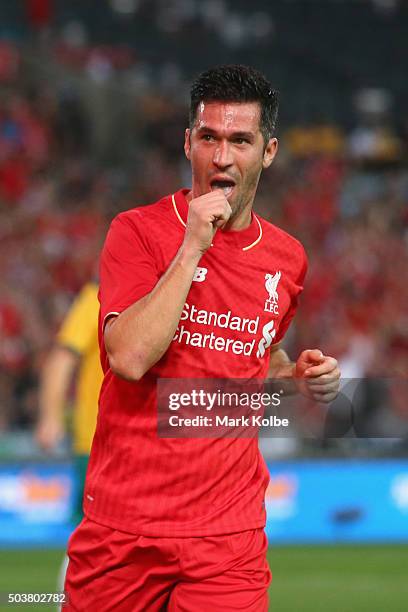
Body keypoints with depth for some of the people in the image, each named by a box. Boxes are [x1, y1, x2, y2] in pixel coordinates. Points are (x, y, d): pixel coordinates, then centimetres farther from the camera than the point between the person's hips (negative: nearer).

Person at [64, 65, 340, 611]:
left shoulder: (286, 258, 8)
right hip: (123, 528, -3)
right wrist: (192, 247, -19)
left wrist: (299, 376, 5)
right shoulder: (139, 231, -6)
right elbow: (130, 358, -20)